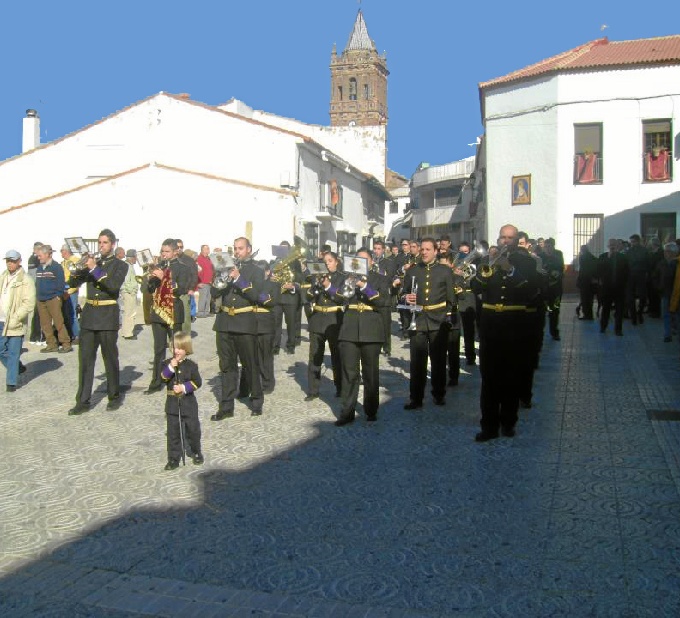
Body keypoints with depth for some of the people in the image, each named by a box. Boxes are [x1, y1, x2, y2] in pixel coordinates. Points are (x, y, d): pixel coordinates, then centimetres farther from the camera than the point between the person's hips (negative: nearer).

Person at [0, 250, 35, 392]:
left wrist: (15, 318, -20)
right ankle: (17, 368, 34)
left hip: (15, 324, -6)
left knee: (13, 353, 0)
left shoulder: (26, 281, -9)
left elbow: (29, 303, -15)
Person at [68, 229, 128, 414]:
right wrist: (81, 267, -9)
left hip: (108, 315, -4)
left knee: (110, 359, 3)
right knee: (85, 359, 0)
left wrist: (95, 269, -20)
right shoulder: (91, 262, 14)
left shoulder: (119, 265, 2)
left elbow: (114, 286, -16)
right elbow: (72, 283, 8)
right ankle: (83, 401, 2)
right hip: (89, 314, 4)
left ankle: (114, 397, 16)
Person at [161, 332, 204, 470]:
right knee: (173, 432, 4)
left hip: (188, 403, -1)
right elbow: (163, 378, -13)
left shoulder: (191, 365, -4)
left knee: (192, 429, 8)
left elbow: (197, 382, -6)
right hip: (172, 403, 2)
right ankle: (174, 458, 12)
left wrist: (184, 387, -18)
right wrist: (170, 368, -26)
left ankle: (196, 453, 28)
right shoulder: (167, 363, 1)